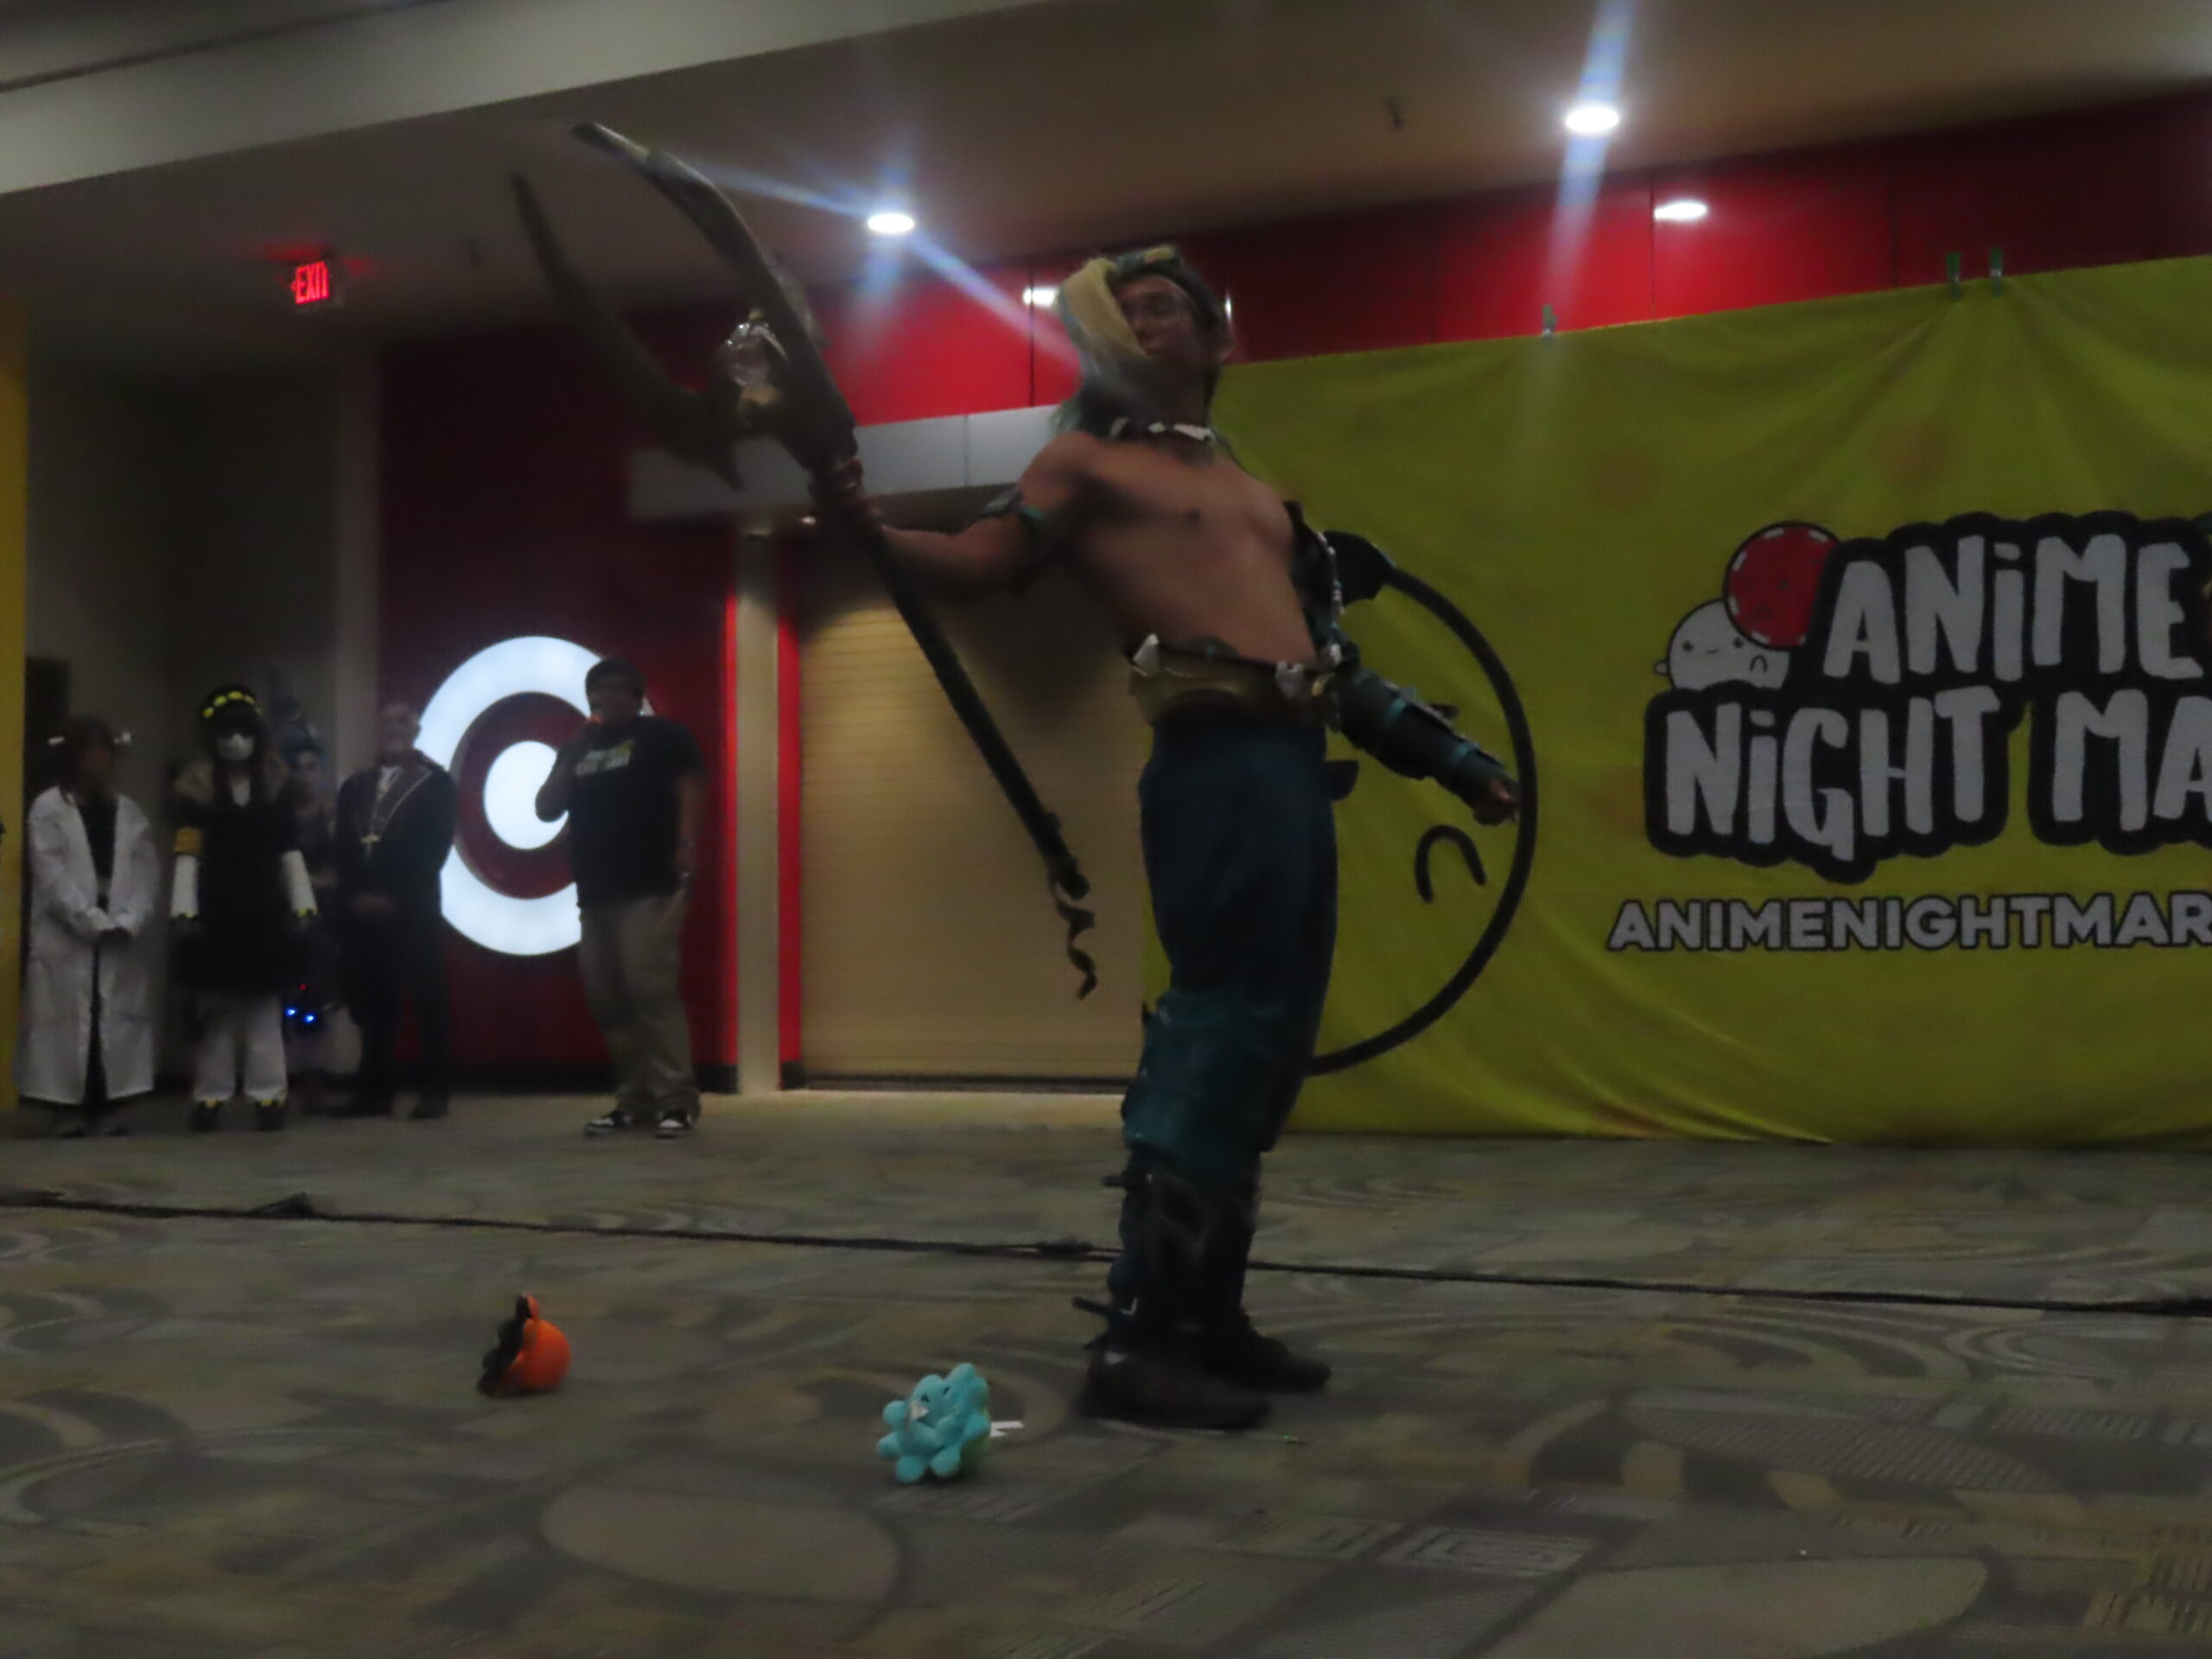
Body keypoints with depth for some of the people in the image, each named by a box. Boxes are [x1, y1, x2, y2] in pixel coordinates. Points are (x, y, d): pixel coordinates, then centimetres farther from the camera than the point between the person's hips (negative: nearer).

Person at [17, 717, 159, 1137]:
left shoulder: (129, 811, 13)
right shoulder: (48, 808, 2)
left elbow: (147, 872, 7)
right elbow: (51, 875, -7)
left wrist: (128, 921, -9)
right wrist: (94, 921, -13)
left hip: (122, 939, 3)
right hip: (67, 939, -3)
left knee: (118, 1022, 1)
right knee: (67, 1023, -4)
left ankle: (109, 1108, 7)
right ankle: (67, 1110, 1)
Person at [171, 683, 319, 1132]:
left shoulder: (275, 789, 6)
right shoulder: (198, 790, 0)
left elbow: (290, 854, 8)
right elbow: (187, 855, -4)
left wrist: (302, 906, 3)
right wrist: (184, 910, -11)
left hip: (265, 910, 1)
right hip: (216, 911, -1)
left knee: (264, 1006, -1)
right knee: (215, 1007, 1)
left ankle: (268, 1097, 0)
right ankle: (210, 1098, 5)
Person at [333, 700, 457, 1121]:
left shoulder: (436, 783, 5)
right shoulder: (354, 787, 20)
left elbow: (433, 849, -5)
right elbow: (344, 851, 15)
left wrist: (392, 897, -12)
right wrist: (355, 896, -1)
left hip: (413, 911, -4)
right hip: (360, 912, 4)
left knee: (428, 1002, -5)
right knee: (371, 1005, 2)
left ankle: (436, 1093, -2)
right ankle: (374, 1093, 7)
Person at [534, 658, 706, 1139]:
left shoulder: (660, 735, 4)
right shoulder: (579, 748, 21)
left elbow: (689, 789, -7)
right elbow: (546, 809, 14)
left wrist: (686, 844, -21)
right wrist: (571, 755, 4)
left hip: (649, 886, -7)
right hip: (596, 890, 7)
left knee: (651, 989, -16)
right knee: (607, 998, 5)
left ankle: (676, 1100, -14)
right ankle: (634, 1101, 12)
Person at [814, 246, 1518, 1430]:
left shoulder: (1250, 486, 24)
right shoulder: (1088, 459, 6)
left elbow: (1326, 655, 26)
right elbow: (980, 562, -5)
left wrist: (1447, 754, 24)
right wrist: (867, 531, -24)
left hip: (1294, 766, 8)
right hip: (1218, 765, -8)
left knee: (1265, 1042, 10)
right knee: (1220, 1034, -14)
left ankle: (1205, 1315, 19)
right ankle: (1138, 1340, -11)